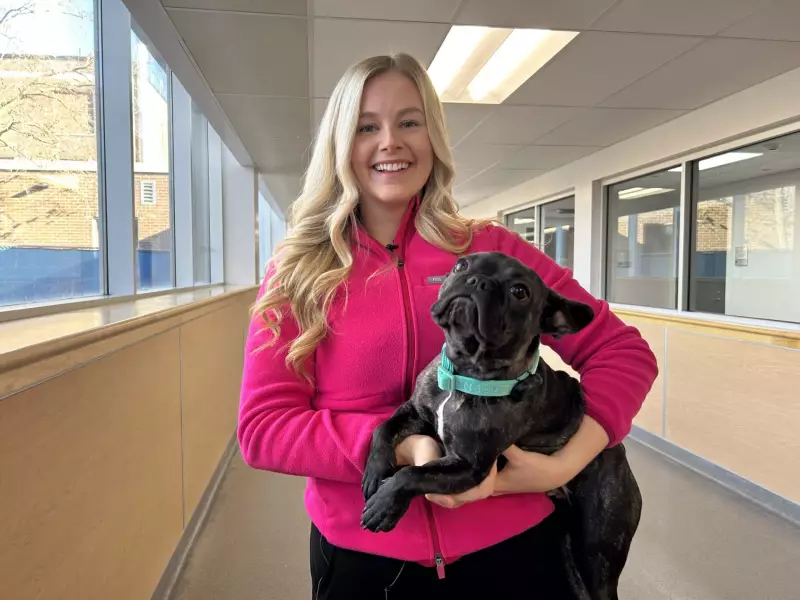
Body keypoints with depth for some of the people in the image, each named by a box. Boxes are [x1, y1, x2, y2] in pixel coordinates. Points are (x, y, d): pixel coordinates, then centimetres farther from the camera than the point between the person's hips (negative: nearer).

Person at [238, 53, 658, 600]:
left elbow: (623, 351, -2)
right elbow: (262, 426, -8)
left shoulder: (492, 250, -4)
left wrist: (564, 464, -17)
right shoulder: (297, 274, -3)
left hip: (509, 548, 1)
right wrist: (403, 443, -21)